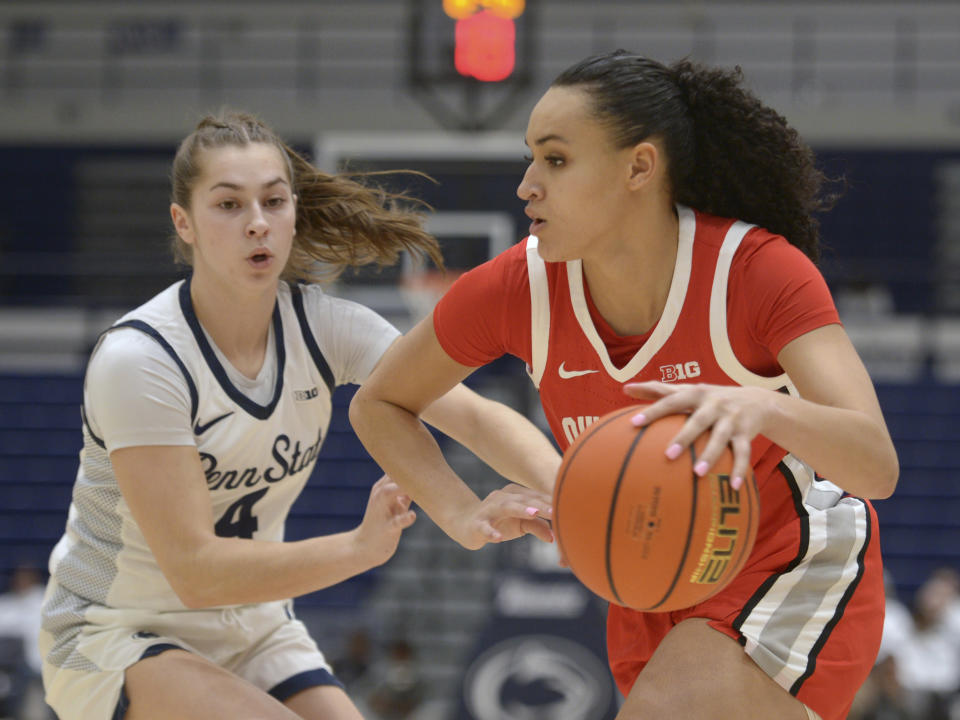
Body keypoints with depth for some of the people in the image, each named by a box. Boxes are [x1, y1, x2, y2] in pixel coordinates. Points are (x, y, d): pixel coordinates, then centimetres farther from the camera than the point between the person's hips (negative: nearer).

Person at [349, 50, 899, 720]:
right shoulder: (517, 289, -15)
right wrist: (464, 518, -16)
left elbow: (877, 466, -38)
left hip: (794, 571, -5)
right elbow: (378, 404, 2)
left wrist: (761, 407, -58)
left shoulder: (760, 270, -26)